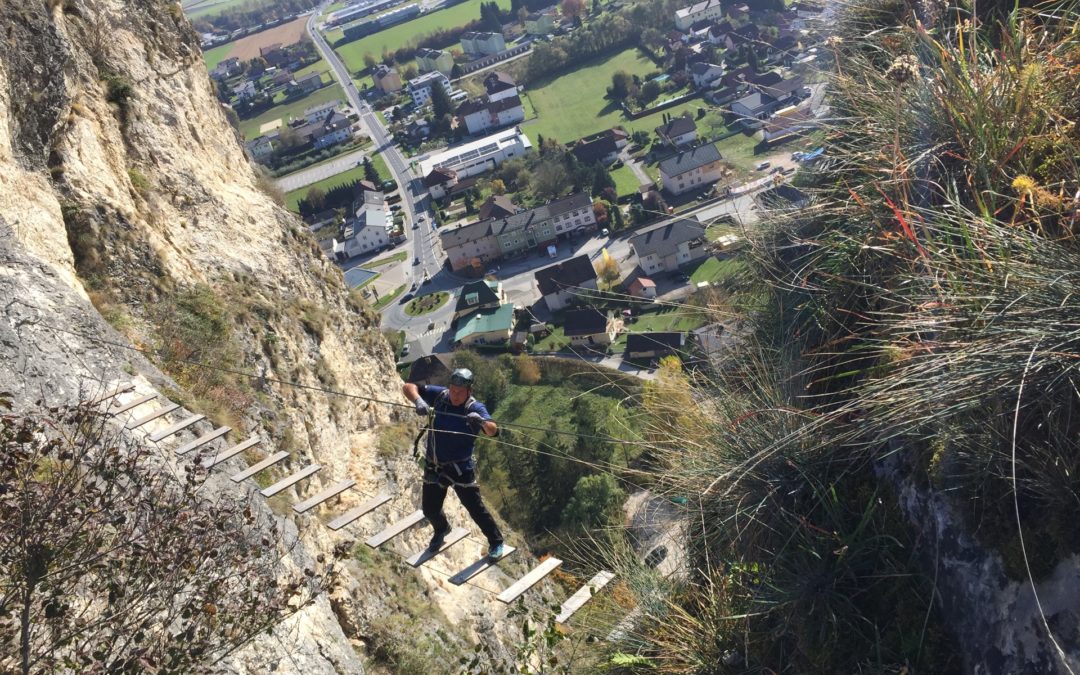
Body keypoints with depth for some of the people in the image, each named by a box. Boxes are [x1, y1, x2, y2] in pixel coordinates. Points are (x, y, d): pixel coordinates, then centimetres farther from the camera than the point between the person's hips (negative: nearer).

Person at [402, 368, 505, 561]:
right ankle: (441, 530, 50)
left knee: (475, 508, 0)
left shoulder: (475, 408, -18)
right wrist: (419, 401, -33)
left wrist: (482, 422, -57)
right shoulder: (439, 395, -9)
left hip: (461, 468, -4)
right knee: (429, 509, 17)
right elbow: (408, 387, -11)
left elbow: (493, 430, -33)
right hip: (434, 466, 4)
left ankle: (496, 542, 23)